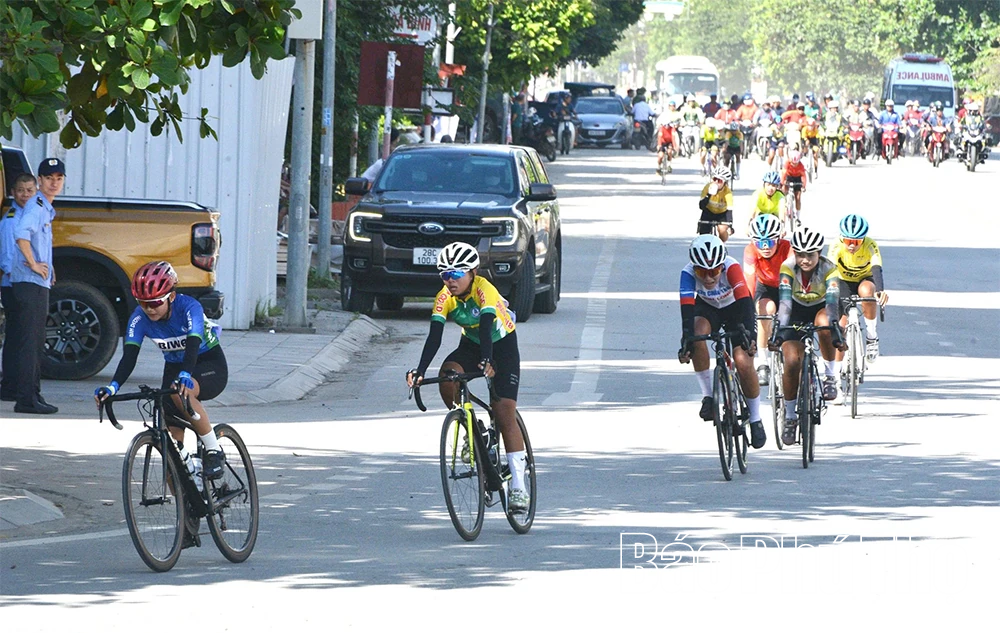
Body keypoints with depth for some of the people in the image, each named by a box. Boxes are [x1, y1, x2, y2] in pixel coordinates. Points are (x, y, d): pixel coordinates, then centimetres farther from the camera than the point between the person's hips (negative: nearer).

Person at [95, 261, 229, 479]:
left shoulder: (189, 307, -27)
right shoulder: (139, 318, -16)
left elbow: (193, 346, -42)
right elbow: (129, 357, -25)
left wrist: (184, 376, -61)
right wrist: (112, 387, -43)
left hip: (210, 365, -5)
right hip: (174, 368, 5)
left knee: (181, 391, -37)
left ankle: (214, 451, -22)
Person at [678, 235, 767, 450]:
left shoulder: (731, 267, -35)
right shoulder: (688, 273, -31)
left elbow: (745, 301, -44)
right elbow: (687, 310, -39)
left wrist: (748, 334, -57)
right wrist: (686, 342, -53)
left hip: (735, 307, -1)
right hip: (707, 308, 1)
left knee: (743, 361, -17)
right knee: (698, 333, -32)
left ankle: (756, 421, 2)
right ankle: (708, 396, -17)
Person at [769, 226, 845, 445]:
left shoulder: (828, 269, -28)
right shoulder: (788, 267, -27)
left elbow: (832, 301, -39)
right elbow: (784, 301, -36)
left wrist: (835, 330, -53)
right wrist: (779, 330, -50)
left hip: (820, 309, -1)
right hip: (797, 311, 1)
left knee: (824, 323, -38)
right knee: (792, 361, -17)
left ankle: (830, 375, -17)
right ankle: (790, 416, 1)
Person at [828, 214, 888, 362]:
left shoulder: (870, 245, -28)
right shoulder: (837, 247, -26)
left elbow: (876, 270, -40)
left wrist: (881, 291, -59)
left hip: (865, 279, -1)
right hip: (844, 282, 1)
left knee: (866, 290, -37)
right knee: (842, 323, -13)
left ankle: (871, 336, -21)